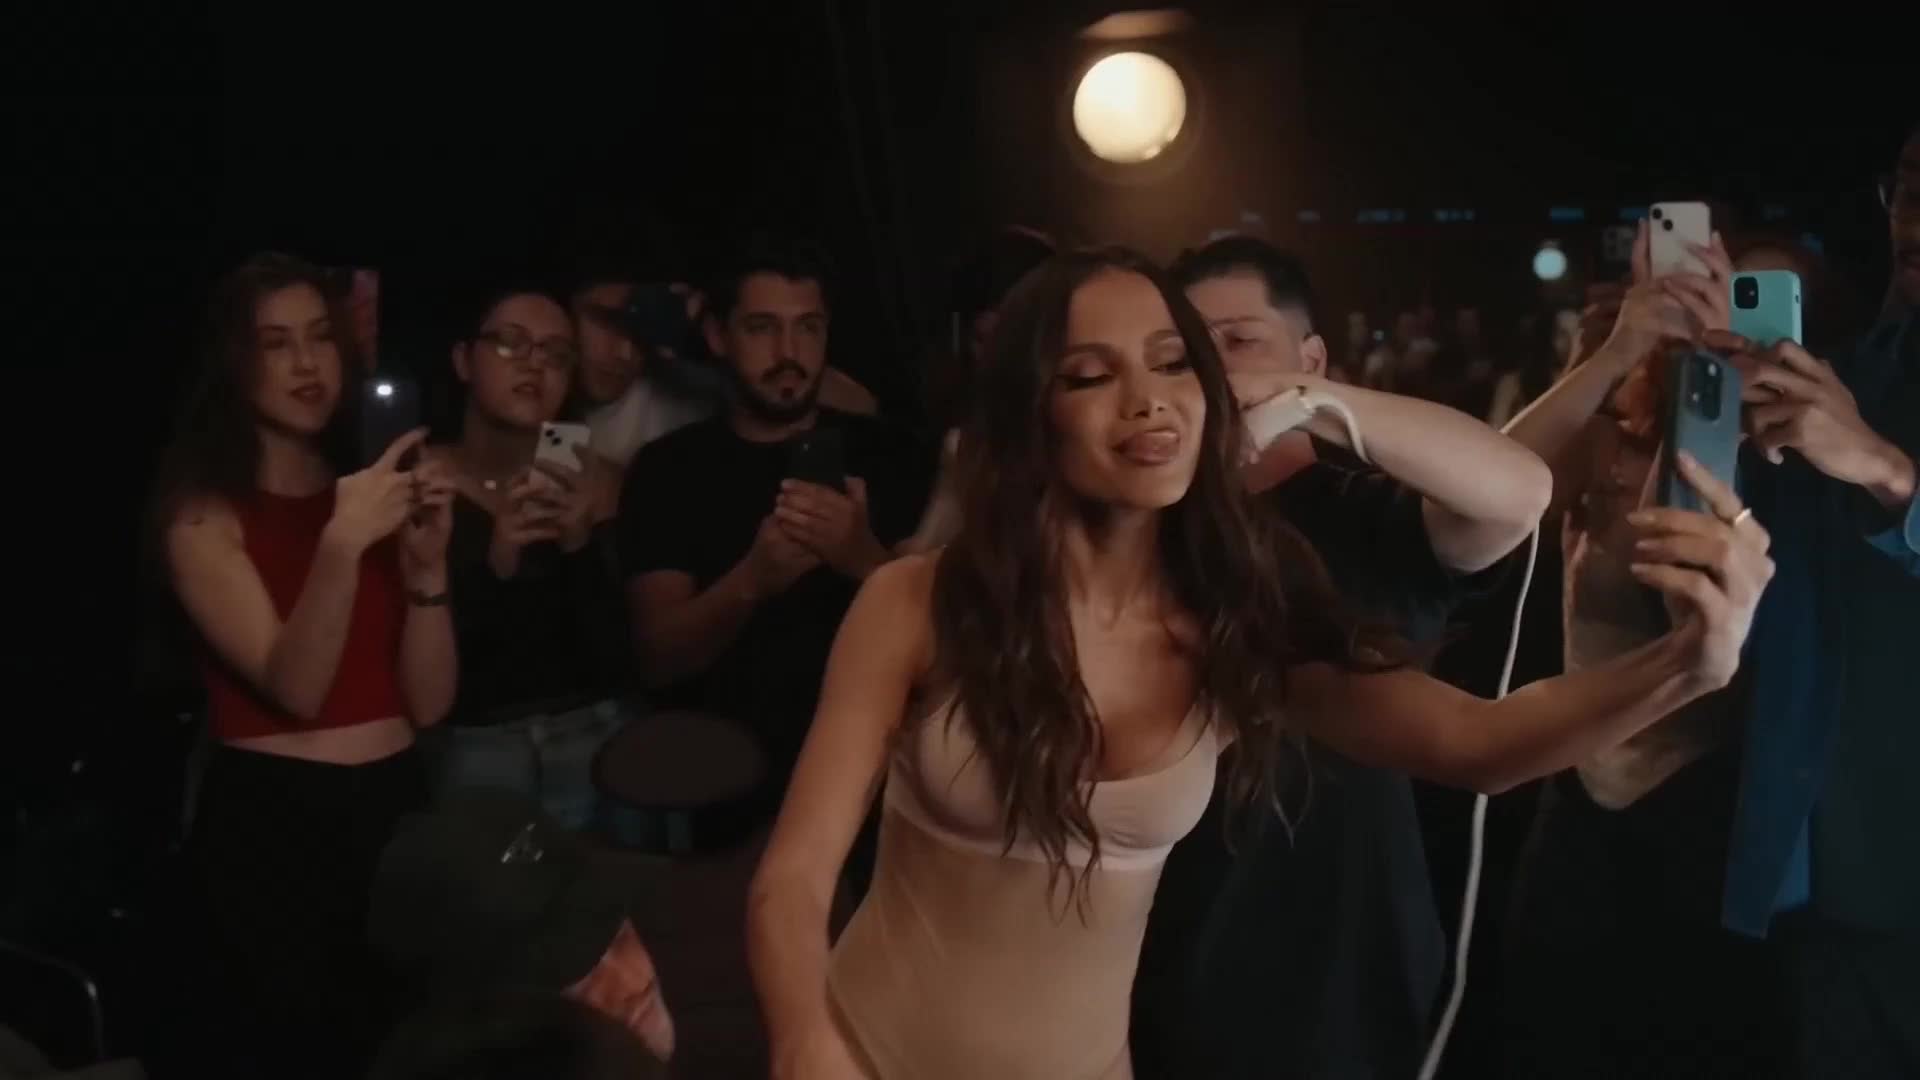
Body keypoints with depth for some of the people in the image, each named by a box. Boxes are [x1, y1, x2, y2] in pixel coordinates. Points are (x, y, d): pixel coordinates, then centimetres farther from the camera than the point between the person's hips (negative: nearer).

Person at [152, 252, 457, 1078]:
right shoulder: (205, 512, -5)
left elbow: (428, 701, 0)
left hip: (394, 801, 5)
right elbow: (295, 687, -18)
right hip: (271, 817, -4)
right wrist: (341, 545, -31)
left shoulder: (373, 489, 8)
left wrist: (426, 564, -14)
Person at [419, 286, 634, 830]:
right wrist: (493, 566, -26)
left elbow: (618, 663, -7)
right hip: (469, 747, -1)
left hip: (594, 738, 2)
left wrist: (581, 545, -21)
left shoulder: (595, 483, -1)